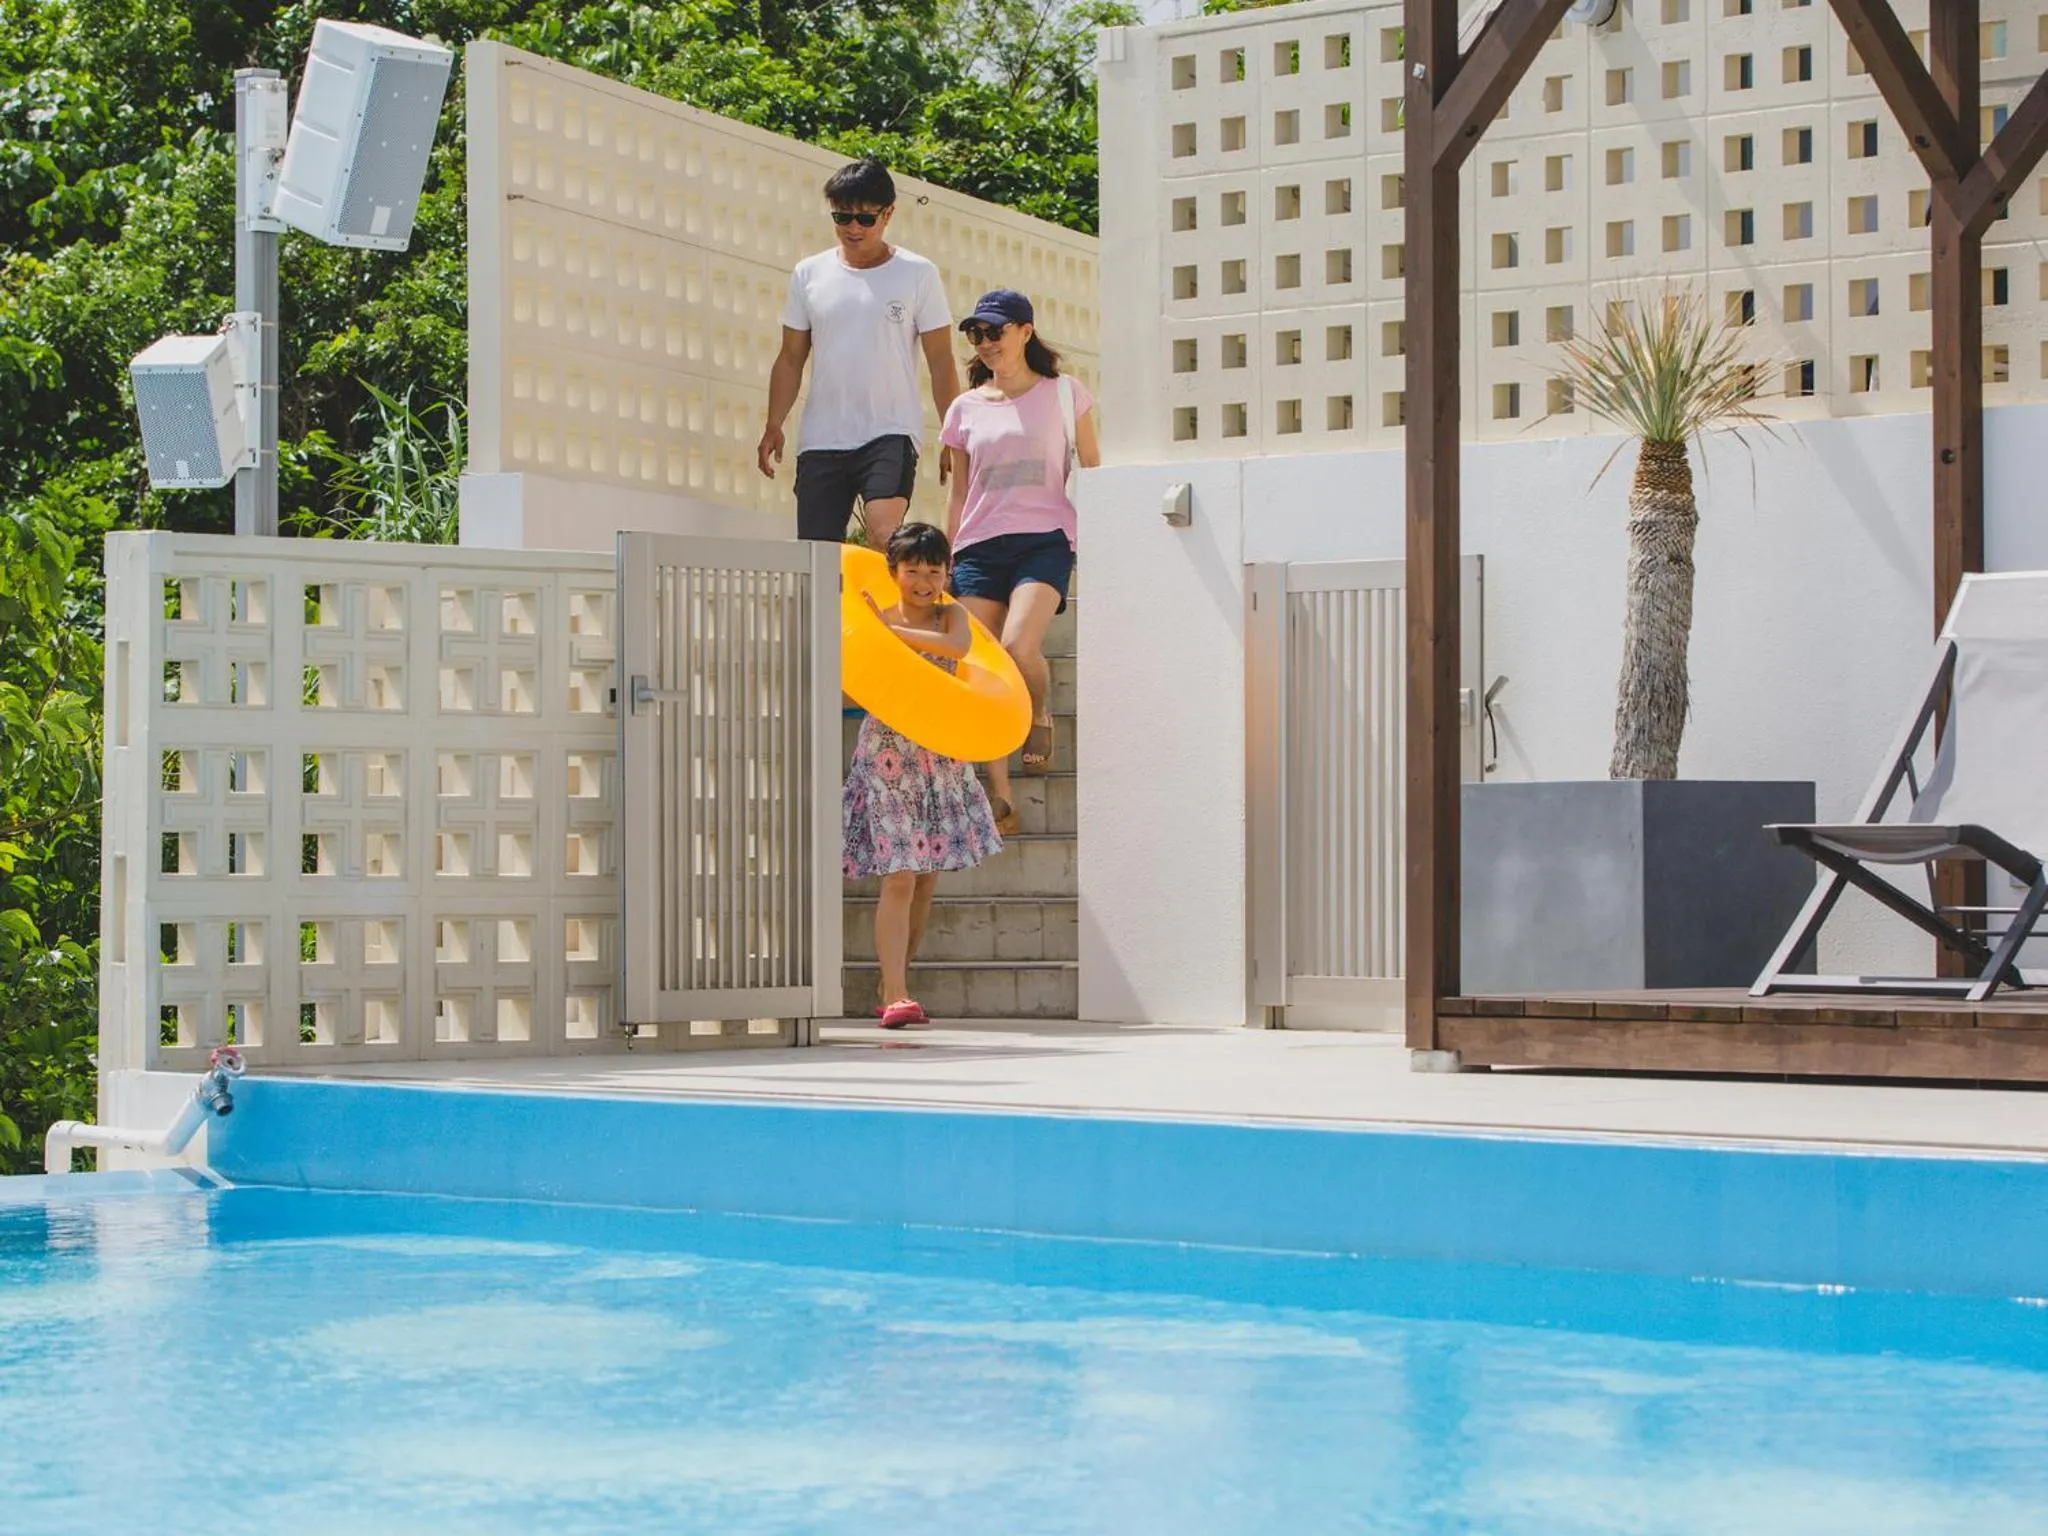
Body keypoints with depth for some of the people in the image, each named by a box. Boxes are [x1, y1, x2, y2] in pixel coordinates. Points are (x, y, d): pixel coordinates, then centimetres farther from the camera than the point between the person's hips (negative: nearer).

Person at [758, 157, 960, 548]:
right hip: (820, 439, 3)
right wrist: (773, 426, 2)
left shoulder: (917, 274, 3)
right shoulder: (809, 274, 10)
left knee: (886, 537, -24)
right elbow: (791, 358, 13)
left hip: (891, 433, -3)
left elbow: (941, 364, 3)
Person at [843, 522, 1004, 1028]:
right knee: (900, 878, -13)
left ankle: (895, 986, 19)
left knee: (926, 880, 8)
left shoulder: (950, 615, 4)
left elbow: (957, 647, -18)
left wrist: (892, 629, -21)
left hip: (940, 755, 4)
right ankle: (896, 996, -16)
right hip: (888, 753, -4)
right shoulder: (873, 620, -1)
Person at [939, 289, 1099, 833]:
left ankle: (1040, 718, 7)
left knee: (1019, 647, -27)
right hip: (979, 547, 3)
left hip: (1043, 540, -3)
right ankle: (1000, 800, -8)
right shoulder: (965, 409, 14)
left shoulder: (1063, 395, 7)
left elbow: (1093, 474, 12)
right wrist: (945, 563, 15)